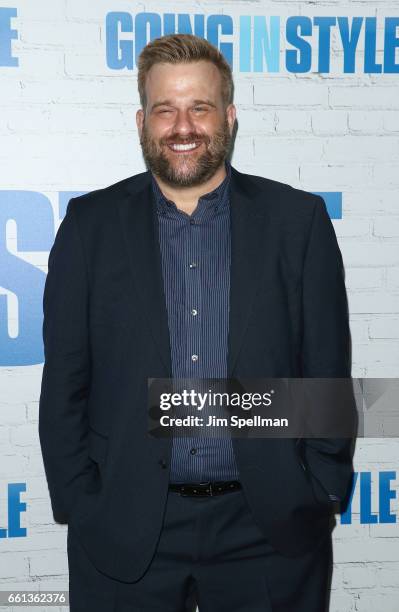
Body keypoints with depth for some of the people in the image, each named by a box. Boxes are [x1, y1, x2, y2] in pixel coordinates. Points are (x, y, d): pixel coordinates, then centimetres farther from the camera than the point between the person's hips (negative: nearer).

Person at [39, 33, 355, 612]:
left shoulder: (298, 220, -1)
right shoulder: (91, 224, 0)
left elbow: (329, 374, 1)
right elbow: (64, 385, 1)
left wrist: (320, 498, -1)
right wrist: (80, 508, -1)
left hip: (269, 528, 0)